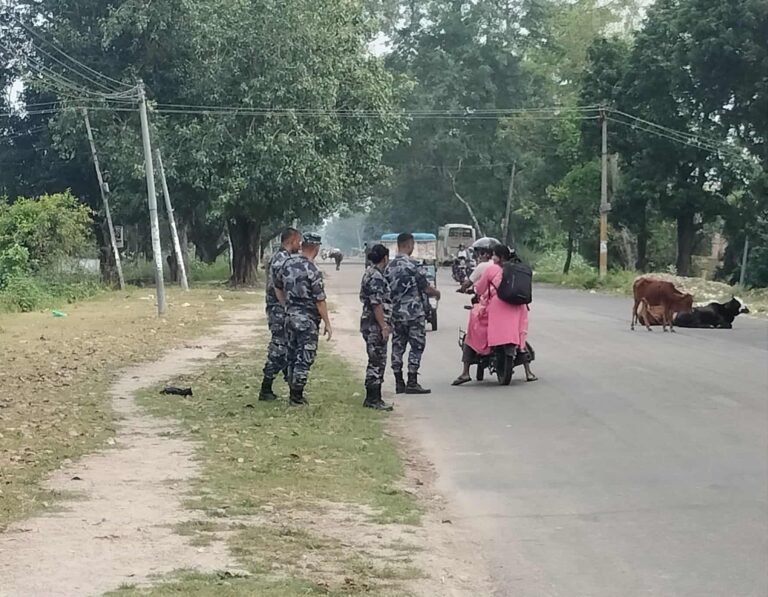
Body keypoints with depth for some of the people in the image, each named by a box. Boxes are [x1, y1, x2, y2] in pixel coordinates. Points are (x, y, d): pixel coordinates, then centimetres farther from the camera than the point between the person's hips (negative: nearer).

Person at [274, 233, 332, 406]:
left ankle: (294, 393, 22)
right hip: (307, 320, -7)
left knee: (293, 356, 15)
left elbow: (277, 286, 16)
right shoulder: (312, 271, -18)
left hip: (290, 316, 7)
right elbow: (320, 300, -16)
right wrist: (327, 324, -8)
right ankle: (297, 397, 1)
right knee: (305, 358, 0)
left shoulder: (288, 263, 3)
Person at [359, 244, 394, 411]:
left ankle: (372, 398, 17)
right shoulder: (376, 277, -17)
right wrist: (384, 326, -21)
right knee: (377, 362, -7)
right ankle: (373, 399, -4)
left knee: (377, 362, 13)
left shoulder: (370, 273, 16)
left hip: (373, 325, 11)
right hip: (376, 326, -11)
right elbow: (377, 304, -22)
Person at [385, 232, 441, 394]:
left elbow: (387, 290, 12)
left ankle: (399, 382, 13)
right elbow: (426, 288, -10)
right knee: (417, 347, -1)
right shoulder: (411, 264, -13)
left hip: (396, 313, 7)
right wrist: (437, 293, 9)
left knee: (397, 347, 10)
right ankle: (412, 383, -5)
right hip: (414, 313, -7)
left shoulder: (390, 266, 7)